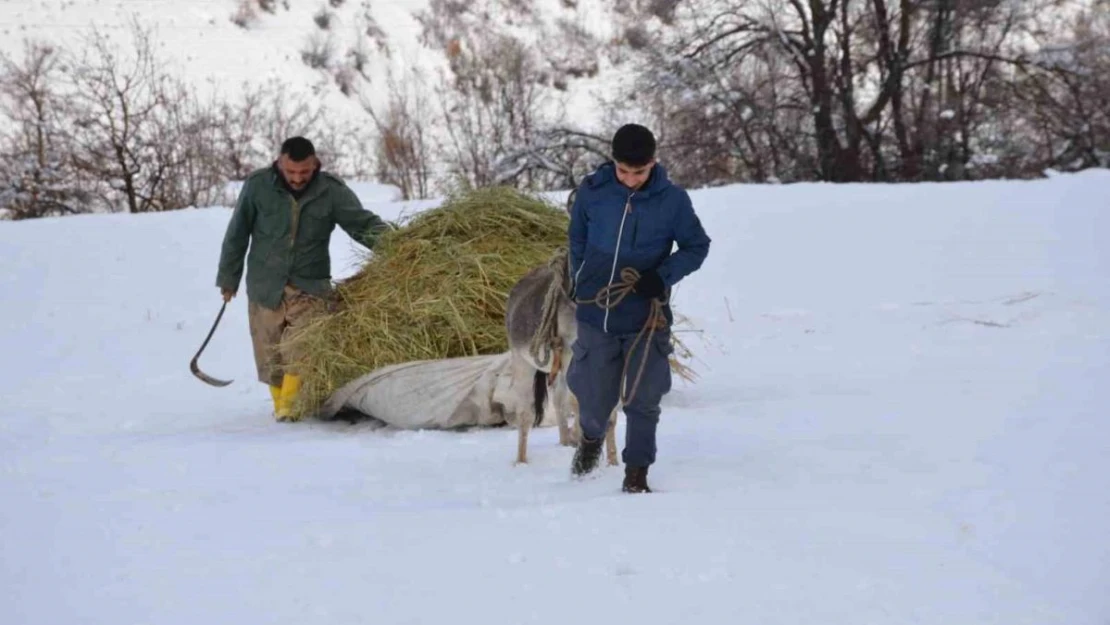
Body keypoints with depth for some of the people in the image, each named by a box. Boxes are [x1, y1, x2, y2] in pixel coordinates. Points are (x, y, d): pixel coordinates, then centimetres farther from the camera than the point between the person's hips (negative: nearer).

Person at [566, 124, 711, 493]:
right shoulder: (592, 192, -6)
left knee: (642, 400, -1)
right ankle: (592, 437, 43)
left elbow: (697, 247, 1)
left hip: (647, 319, -1)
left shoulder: (672, 200, -9)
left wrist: (664, 275, -13)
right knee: (594, 397, 10)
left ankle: (637, 472, 14)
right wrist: (579, 283, 10)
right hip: (596, 314, 1)